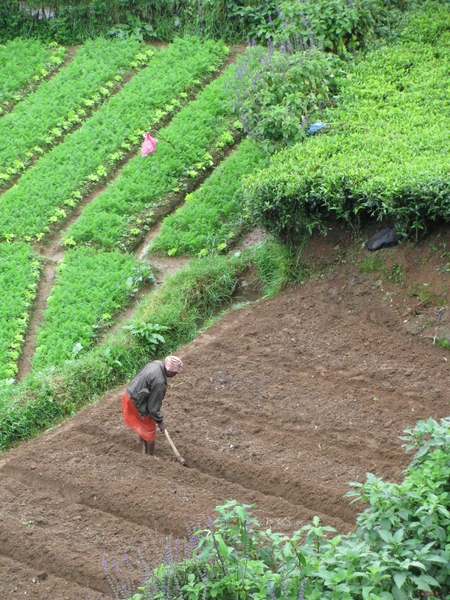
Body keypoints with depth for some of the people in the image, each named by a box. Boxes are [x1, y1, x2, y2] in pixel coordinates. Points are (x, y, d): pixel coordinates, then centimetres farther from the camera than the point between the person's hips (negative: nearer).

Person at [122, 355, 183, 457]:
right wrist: (160, 421, -8)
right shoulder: (159, 381, -31)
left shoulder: (157, 364, -5)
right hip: (137, 403, -9)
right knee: (150, 429, 10)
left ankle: (143, 451, 42)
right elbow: (153, 405, -22)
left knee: (142, 426, 27)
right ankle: (150, 456, 25)